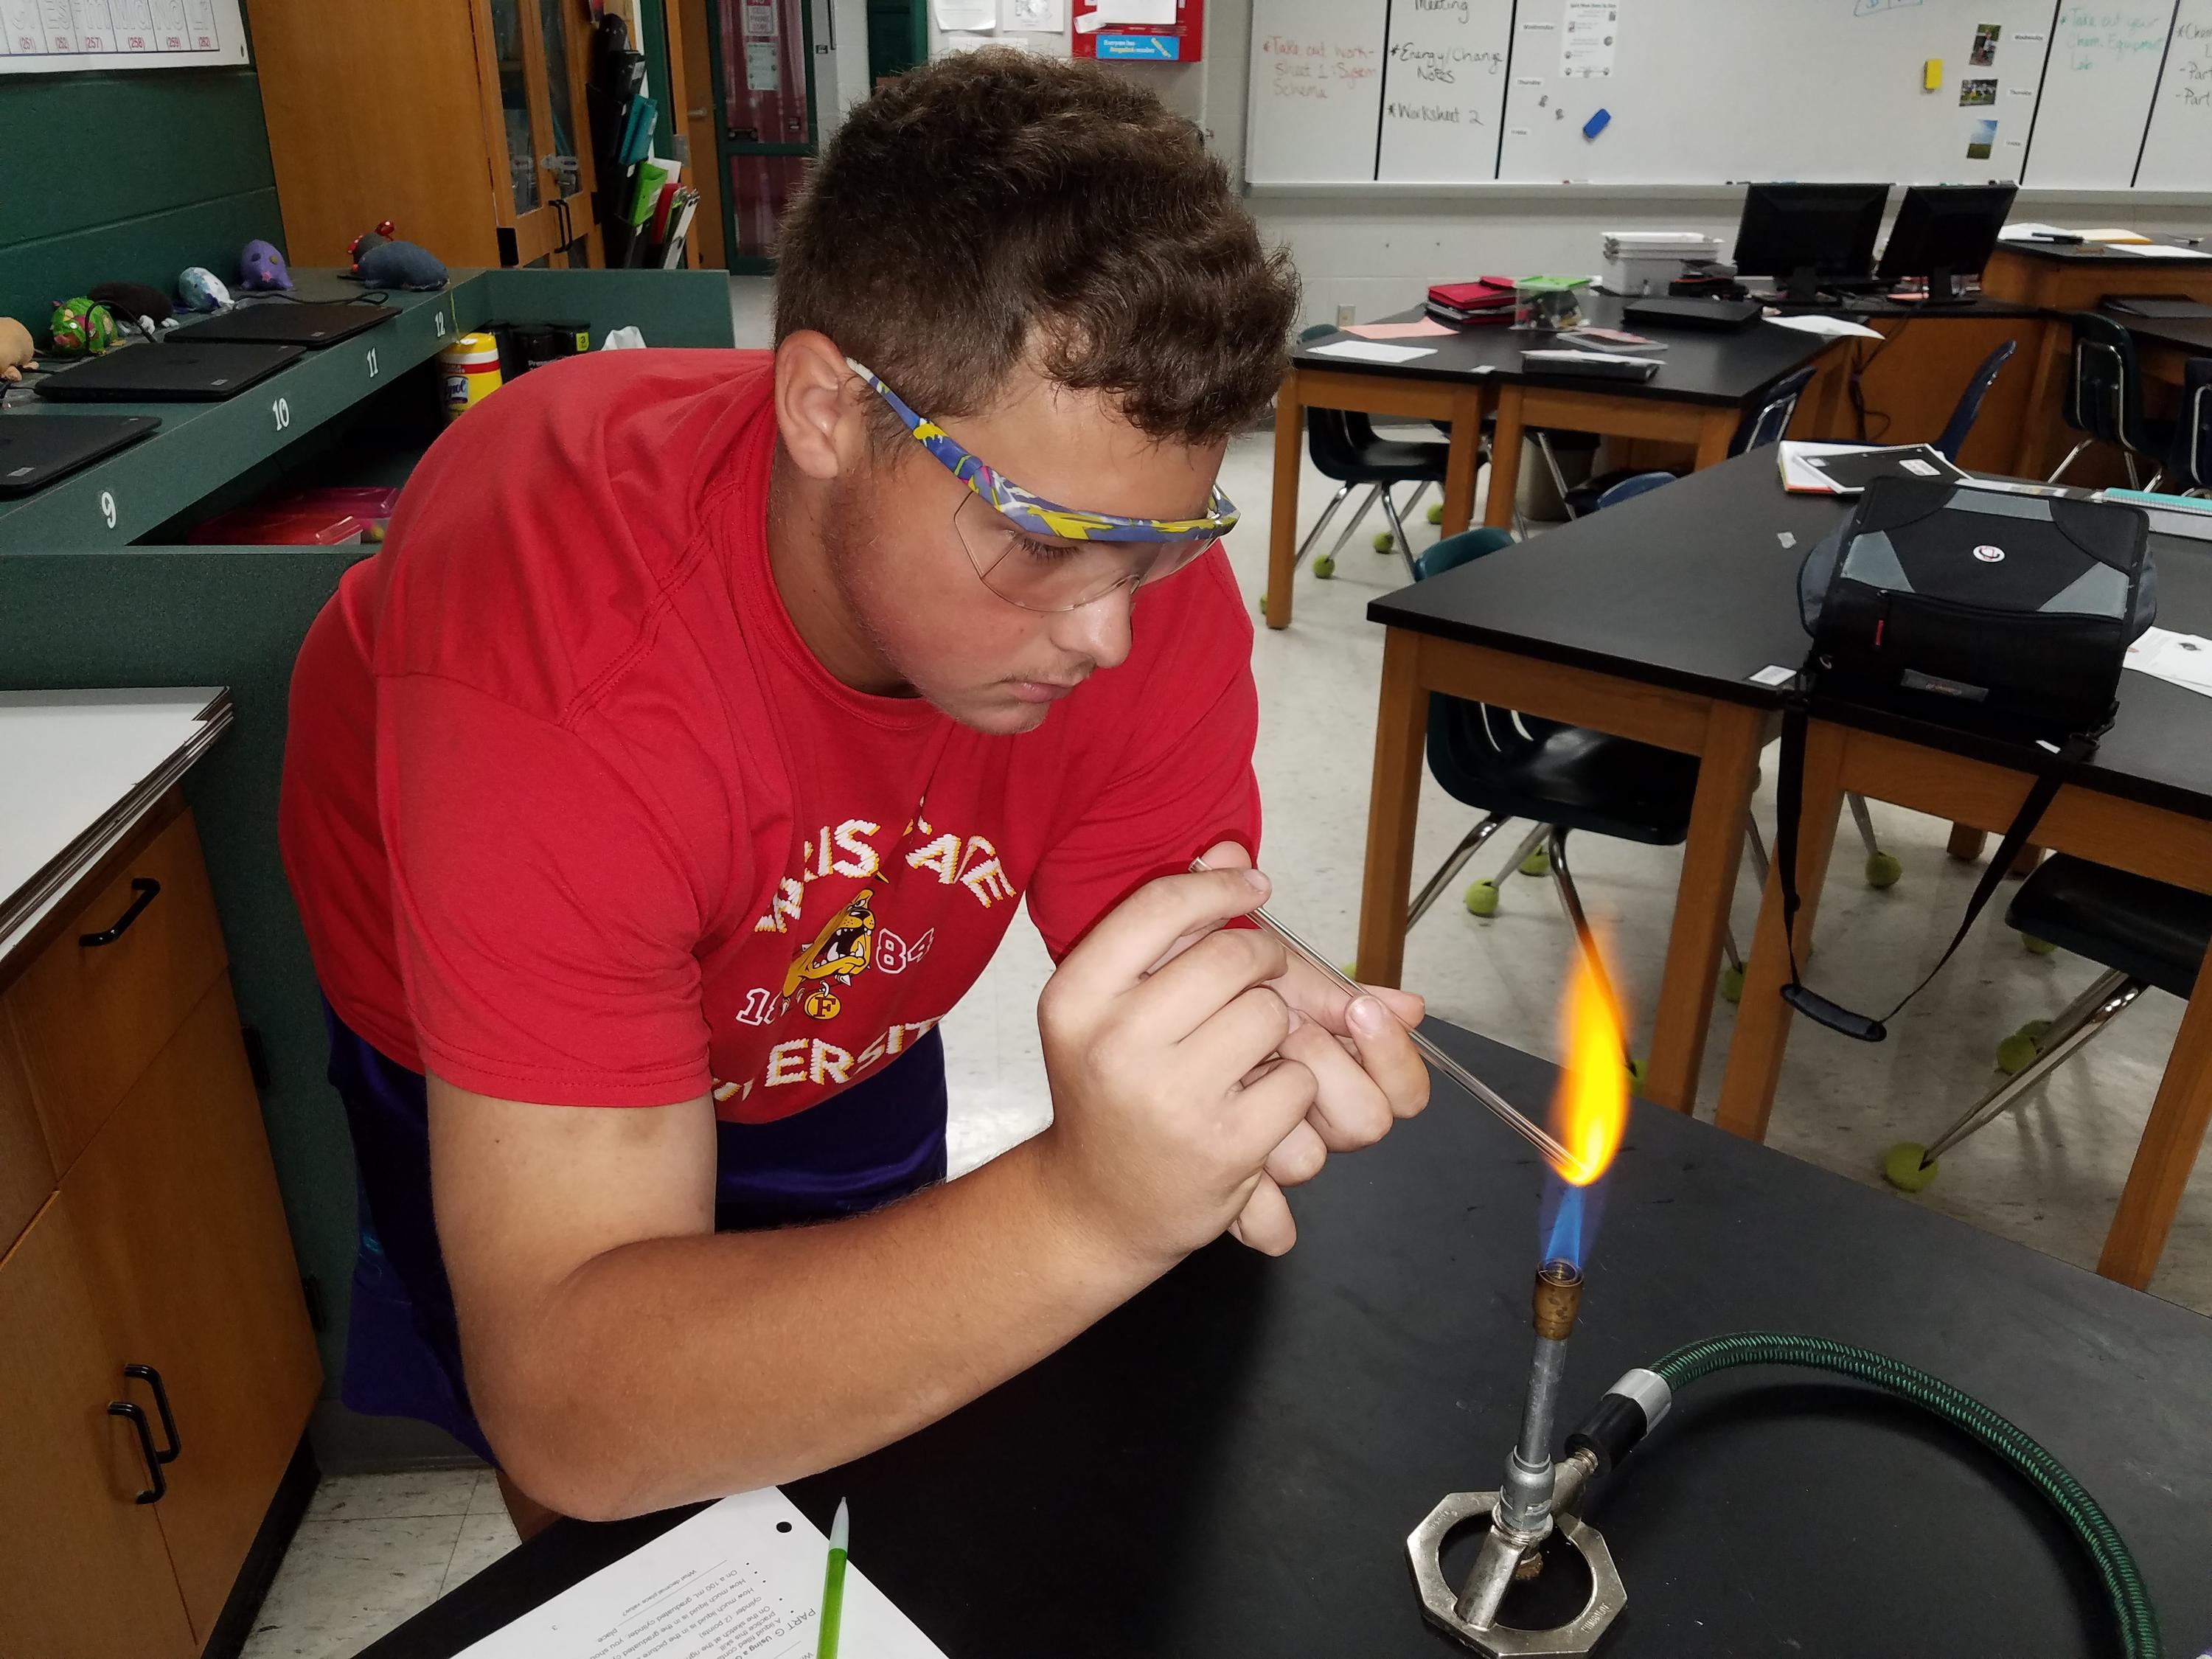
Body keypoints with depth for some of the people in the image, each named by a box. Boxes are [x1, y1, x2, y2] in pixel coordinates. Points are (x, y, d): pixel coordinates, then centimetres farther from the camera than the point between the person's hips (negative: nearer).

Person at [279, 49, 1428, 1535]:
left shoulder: (1147, 580, -29)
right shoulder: (564, 650, -43)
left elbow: (1175, 993, -22)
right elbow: (569, 1411, -44)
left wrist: (1236, 1097, -46)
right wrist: (1086, 1206, -58)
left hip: (829, 1031, 4)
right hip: (475, 1065, -3)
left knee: (870, 1471, 21)